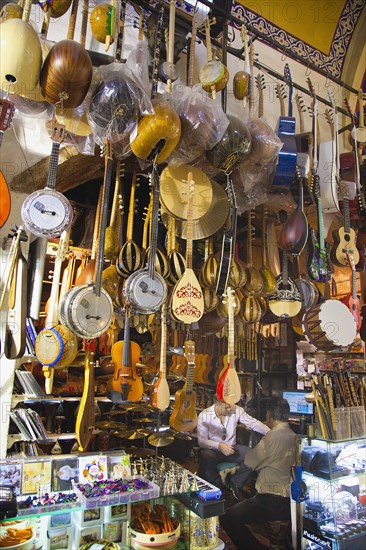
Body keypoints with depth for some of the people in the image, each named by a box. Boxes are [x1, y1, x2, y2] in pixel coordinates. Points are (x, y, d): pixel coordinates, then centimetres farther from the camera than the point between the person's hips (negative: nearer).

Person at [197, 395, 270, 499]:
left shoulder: (237, 410, -9)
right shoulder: (204, 416, -17)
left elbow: (254, 423, -5)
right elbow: (201, 441, -17)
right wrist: (218, 446, -34)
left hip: (231, 448, 3)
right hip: (212, 449, -3)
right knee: (205, 459, -36)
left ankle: (235, 484, 2)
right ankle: (217, 489, -7)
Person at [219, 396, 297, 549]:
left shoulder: (273, 436, -22)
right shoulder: (292, 435, 6)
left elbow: (250, 462, -11)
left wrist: (252, 450, 8)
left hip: (272, 502, -10)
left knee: (227, 518, -9)